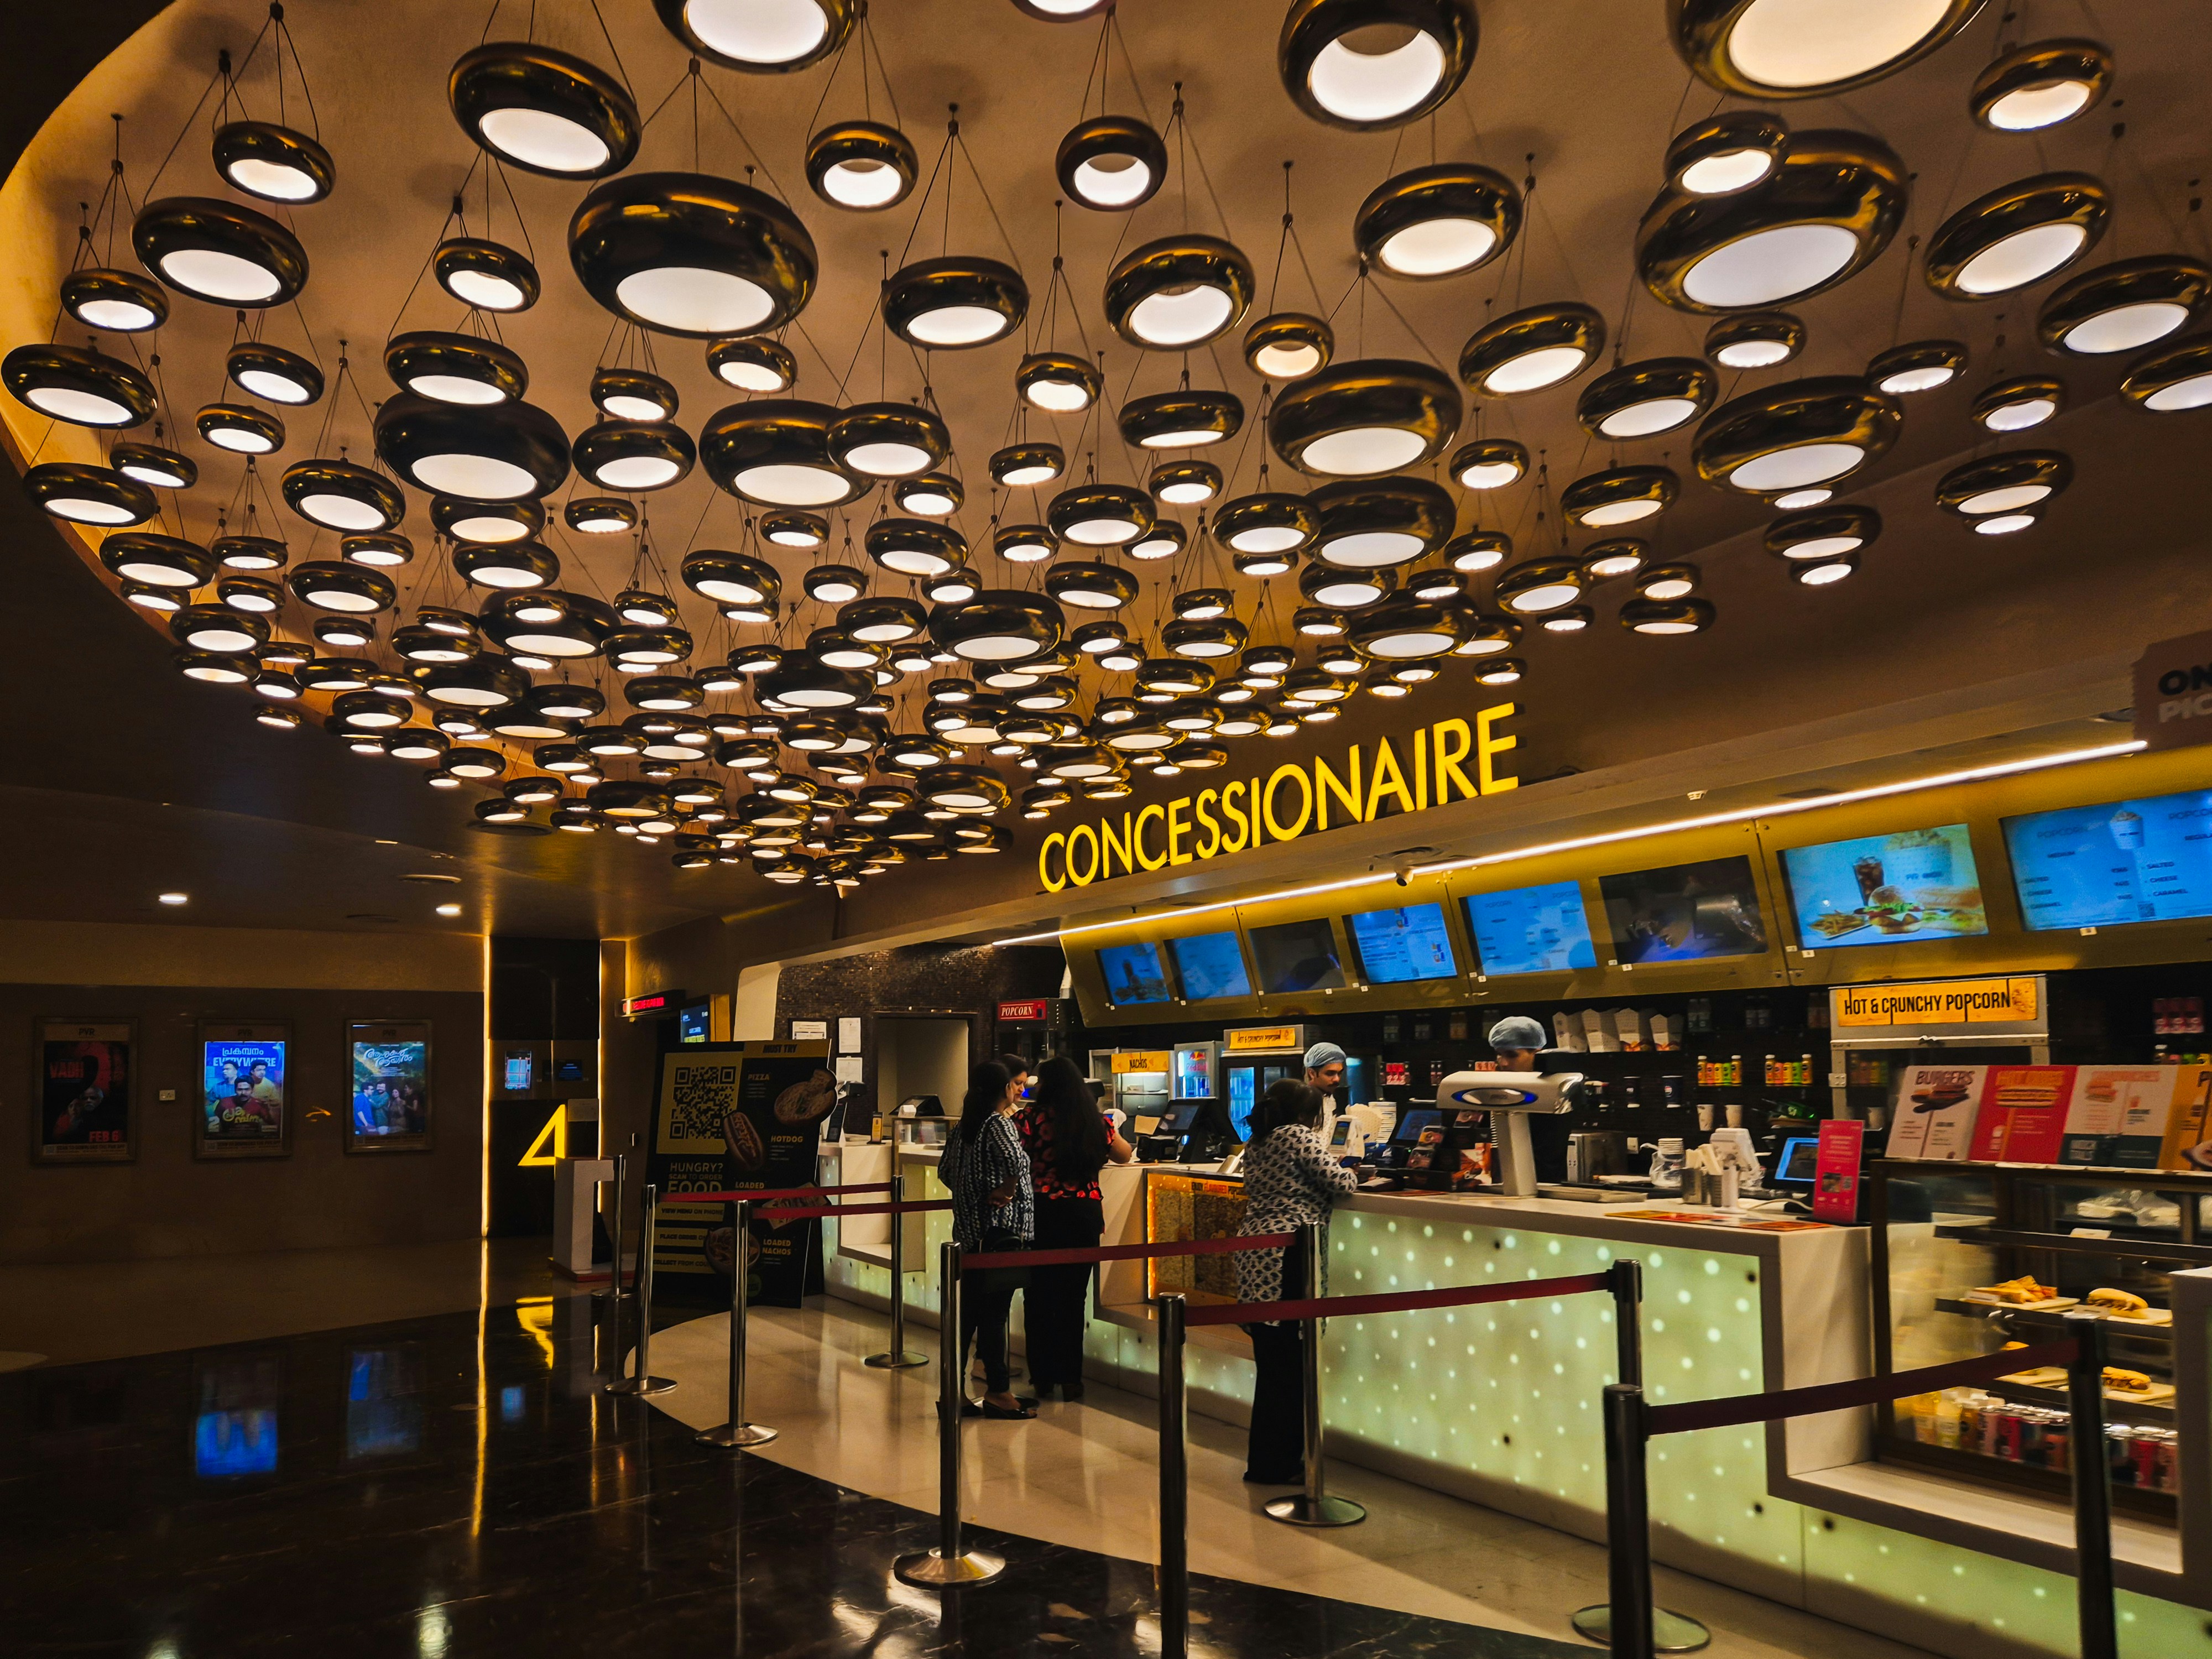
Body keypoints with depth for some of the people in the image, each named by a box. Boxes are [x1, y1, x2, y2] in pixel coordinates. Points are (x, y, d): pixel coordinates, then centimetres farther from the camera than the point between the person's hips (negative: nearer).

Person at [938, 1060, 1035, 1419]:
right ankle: (997, 1392, 5)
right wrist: (1005, 1191, -13)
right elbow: (1015, 1161, -29)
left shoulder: (963, 1127, 11)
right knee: (995, 1311, -2)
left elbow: (945, 1169, 17)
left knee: (968, 1310, 13)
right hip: (1002, 1228, -8)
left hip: (969, 1229, 8)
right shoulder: (1000, 1124, -13)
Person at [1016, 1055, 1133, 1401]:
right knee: (1074, 1297, 10)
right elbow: (1125, 1155, 20)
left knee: (1038, 1295, 9)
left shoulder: (1030, 1118, -8)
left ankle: (1042, 1377, 15)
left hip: (1042, 1213, -3)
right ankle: (1070, 1379, 14)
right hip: (1085, 1213, 3)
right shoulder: (1097, 1121, 4)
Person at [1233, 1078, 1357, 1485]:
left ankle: (1269, 1460, 21)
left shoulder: (1256, 1143, 18)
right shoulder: (1298, 1136, -6)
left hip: (1256, 1258, 9)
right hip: (1286, 1258, -9)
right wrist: (1351, 1175, 14)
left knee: (1274, 1363, 14)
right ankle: (1274, 1465, 4)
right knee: (1288, 1364, -1)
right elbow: (1340, 1183, -7)